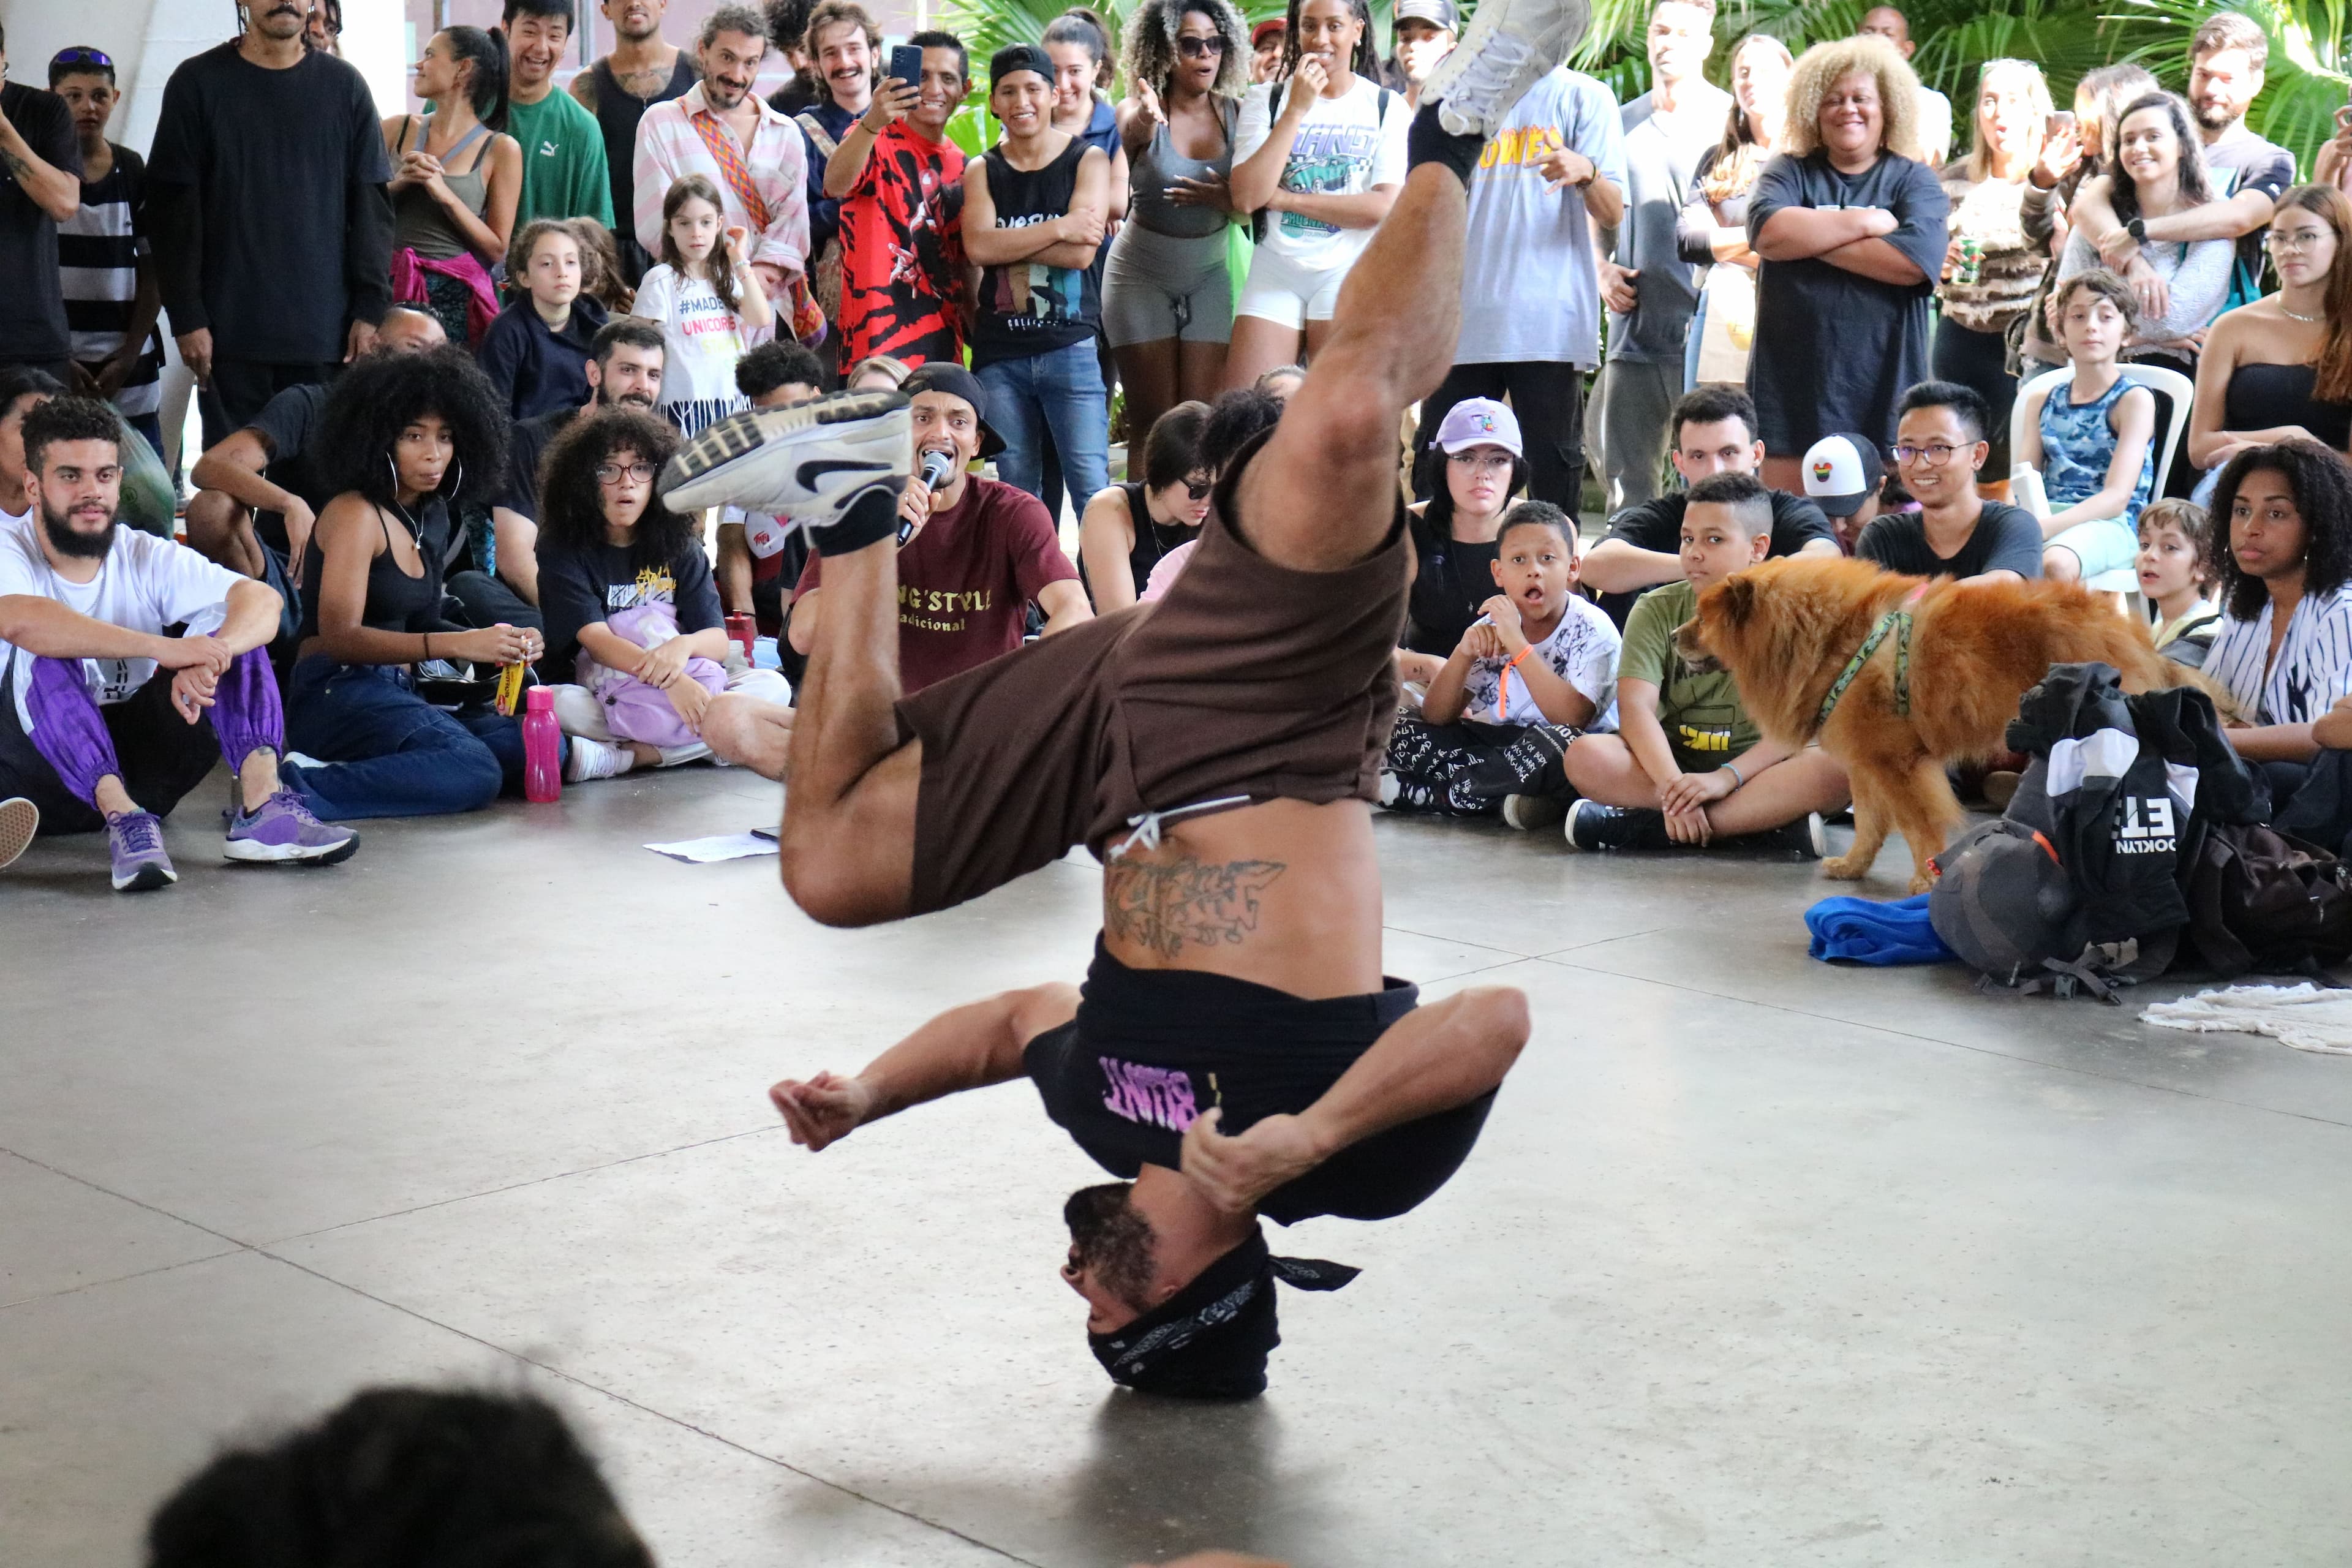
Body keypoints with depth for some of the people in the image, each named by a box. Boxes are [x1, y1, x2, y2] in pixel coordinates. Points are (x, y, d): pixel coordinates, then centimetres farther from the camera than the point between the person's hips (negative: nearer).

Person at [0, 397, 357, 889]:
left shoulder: (148, 558, 1)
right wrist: (162, 648, -43)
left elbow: (263, 600, -14)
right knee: (46, 655, -30)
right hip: (41, 773, -3)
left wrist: (209, 657, -37)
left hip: (136, 765, 4)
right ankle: (123, 820, -43)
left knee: (229, 621, -13)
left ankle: (260, 804, -33)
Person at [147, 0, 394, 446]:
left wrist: (371, 310, -2)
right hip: (231, 330, -1)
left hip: (326, 330, 1)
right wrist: (186, 317, -6)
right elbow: (174, 207, 1)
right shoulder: (198, 82, 4)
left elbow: (372, 207, 7)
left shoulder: (345, 86, 9)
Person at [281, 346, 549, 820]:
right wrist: (457, 644, -27)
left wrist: (500, 641, 1)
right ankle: (293, 790, -29)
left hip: (399, 697, 8)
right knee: (473, 772, -31)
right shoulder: (357, 515, -8)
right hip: (336, 697, -8)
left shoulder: (433, 516, 17)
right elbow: (339, 636, -18)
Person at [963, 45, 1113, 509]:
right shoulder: (981, 170, 10)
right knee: (1014, 493, 8)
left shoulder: (1087, 160, 4)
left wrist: (1007, 244, -8)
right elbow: (978, 247, -8)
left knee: (1091, 487, -9)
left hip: (1071, 347, -3)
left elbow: (1083, 252, -10)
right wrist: (1058, 229, -11)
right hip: (999, 353, 3)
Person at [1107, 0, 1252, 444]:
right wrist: (1145, 119, -62)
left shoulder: (1235, 114, -3)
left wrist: (1227, 198, -23)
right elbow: (1134, 131, -37)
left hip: (1208, 274, 2)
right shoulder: (1139, 111, -12)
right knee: (1152, 421, -3)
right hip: (1142, 272, -2)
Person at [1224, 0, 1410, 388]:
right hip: (1275, 272, 1)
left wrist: (1286, 198, -9)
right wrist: (1296, 110, -10)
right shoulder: (1266, 100, 6)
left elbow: (1387, 206, -9)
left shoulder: (1388, 107, 4)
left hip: (1349, 273, -1)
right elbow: (1246, 197, -8)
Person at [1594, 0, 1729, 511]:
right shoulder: (1624, 123, 16)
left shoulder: (1730, 120, 1)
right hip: (1634, 327, 5)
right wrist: (1601, 269, 8)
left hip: (1703, 330, -5)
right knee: (1625, 478, 7)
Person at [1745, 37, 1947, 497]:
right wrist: (1862, 221, -8)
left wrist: (1811, 238, -8)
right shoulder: (1789, 172, 10)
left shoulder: (1914, 180, 7)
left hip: (1883, 387, -1)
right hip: (1793, 384, 1)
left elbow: (1916, 258, -12)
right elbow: (1768, 231, -11)